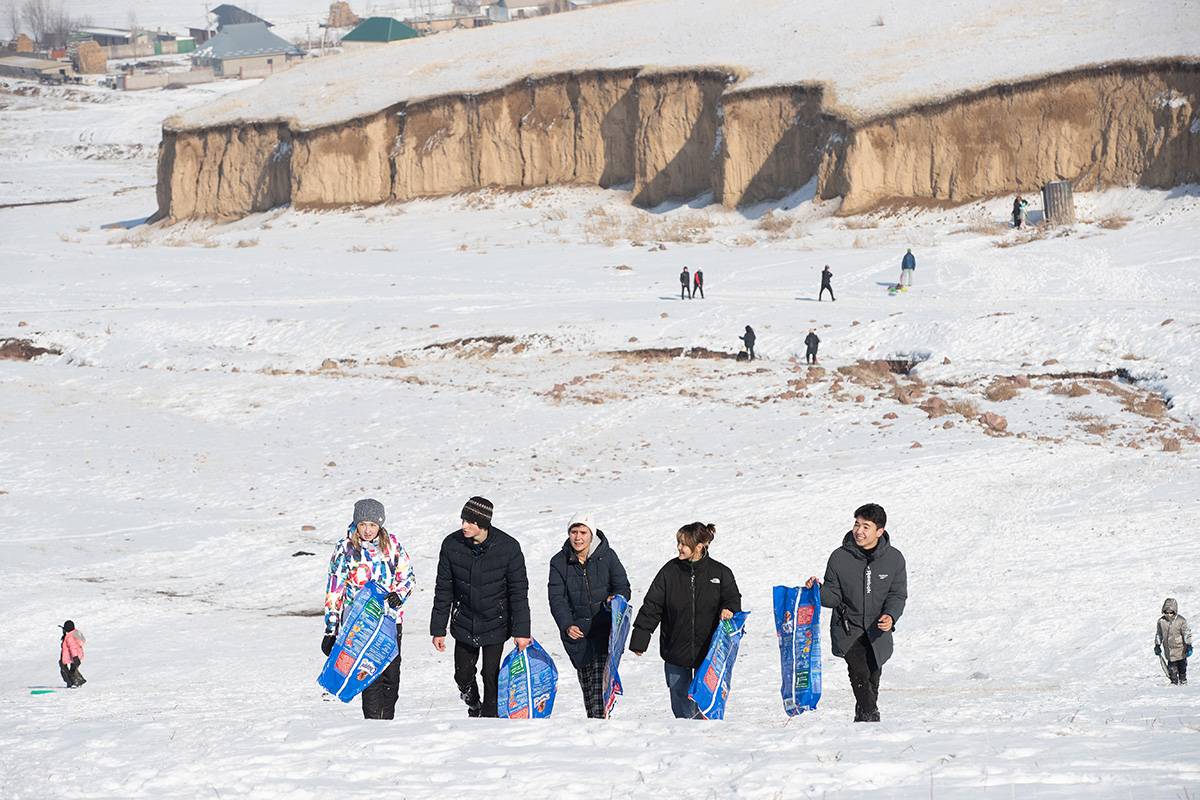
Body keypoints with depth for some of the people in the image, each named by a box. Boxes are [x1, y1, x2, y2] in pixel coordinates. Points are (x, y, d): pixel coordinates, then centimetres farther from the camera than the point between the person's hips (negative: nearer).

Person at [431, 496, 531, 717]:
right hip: (464, 623, 2)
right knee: (463, 676, 8)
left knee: (491, 676, -3)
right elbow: (444, 590, -1)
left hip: (496, 623, -2)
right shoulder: (452, 545, -11)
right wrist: (438, 629, -1)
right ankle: (473, 705, 38)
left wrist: (521, 631, -10)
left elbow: (519, 592, -8)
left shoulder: (508, 548, -16)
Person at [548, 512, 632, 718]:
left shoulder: (607, 556, 0)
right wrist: (567, 625, -18)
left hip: (604, 626, -2)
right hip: (576, 629, 2)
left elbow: (623, 586, 6)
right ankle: (592, 719, 18)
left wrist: (616, 598, -19)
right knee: (585, 678, 6)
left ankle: (599, 717, -23)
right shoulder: (559, 562, 1)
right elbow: (557, 599, -2)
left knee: (600, 672, -18)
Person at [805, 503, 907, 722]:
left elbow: (898, 595, 1)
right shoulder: (840, 558, -5)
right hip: (848, 629, -2)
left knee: (871, 684, 7)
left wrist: (890, 616, -18)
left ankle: (862, 721, 24)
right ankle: (870, 718, -25)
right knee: (860, 673, -23)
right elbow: (833, 596, 0)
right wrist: (818, 591, -22)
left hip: (877, 633, 2)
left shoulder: (894, 559, -2)